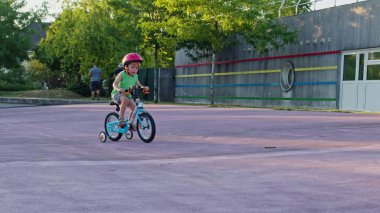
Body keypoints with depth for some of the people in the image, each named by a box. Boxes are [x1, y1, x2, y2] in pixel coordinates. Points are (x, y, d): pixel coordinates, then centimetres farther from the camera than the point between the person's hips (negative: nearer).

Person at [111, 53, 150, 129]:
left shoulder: (135, 76, 4)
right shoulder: (122, 74, -13)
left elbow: (138, 85, 12)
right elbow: (115, 83, -22)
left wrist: (144, 87, -12)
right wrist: (119, 89, -44)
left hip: (128, 95, 6)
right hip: (117, 94, -6)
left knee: (134, 107, -11)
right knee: (125, 100, -37)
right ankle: (121, 119, -30)